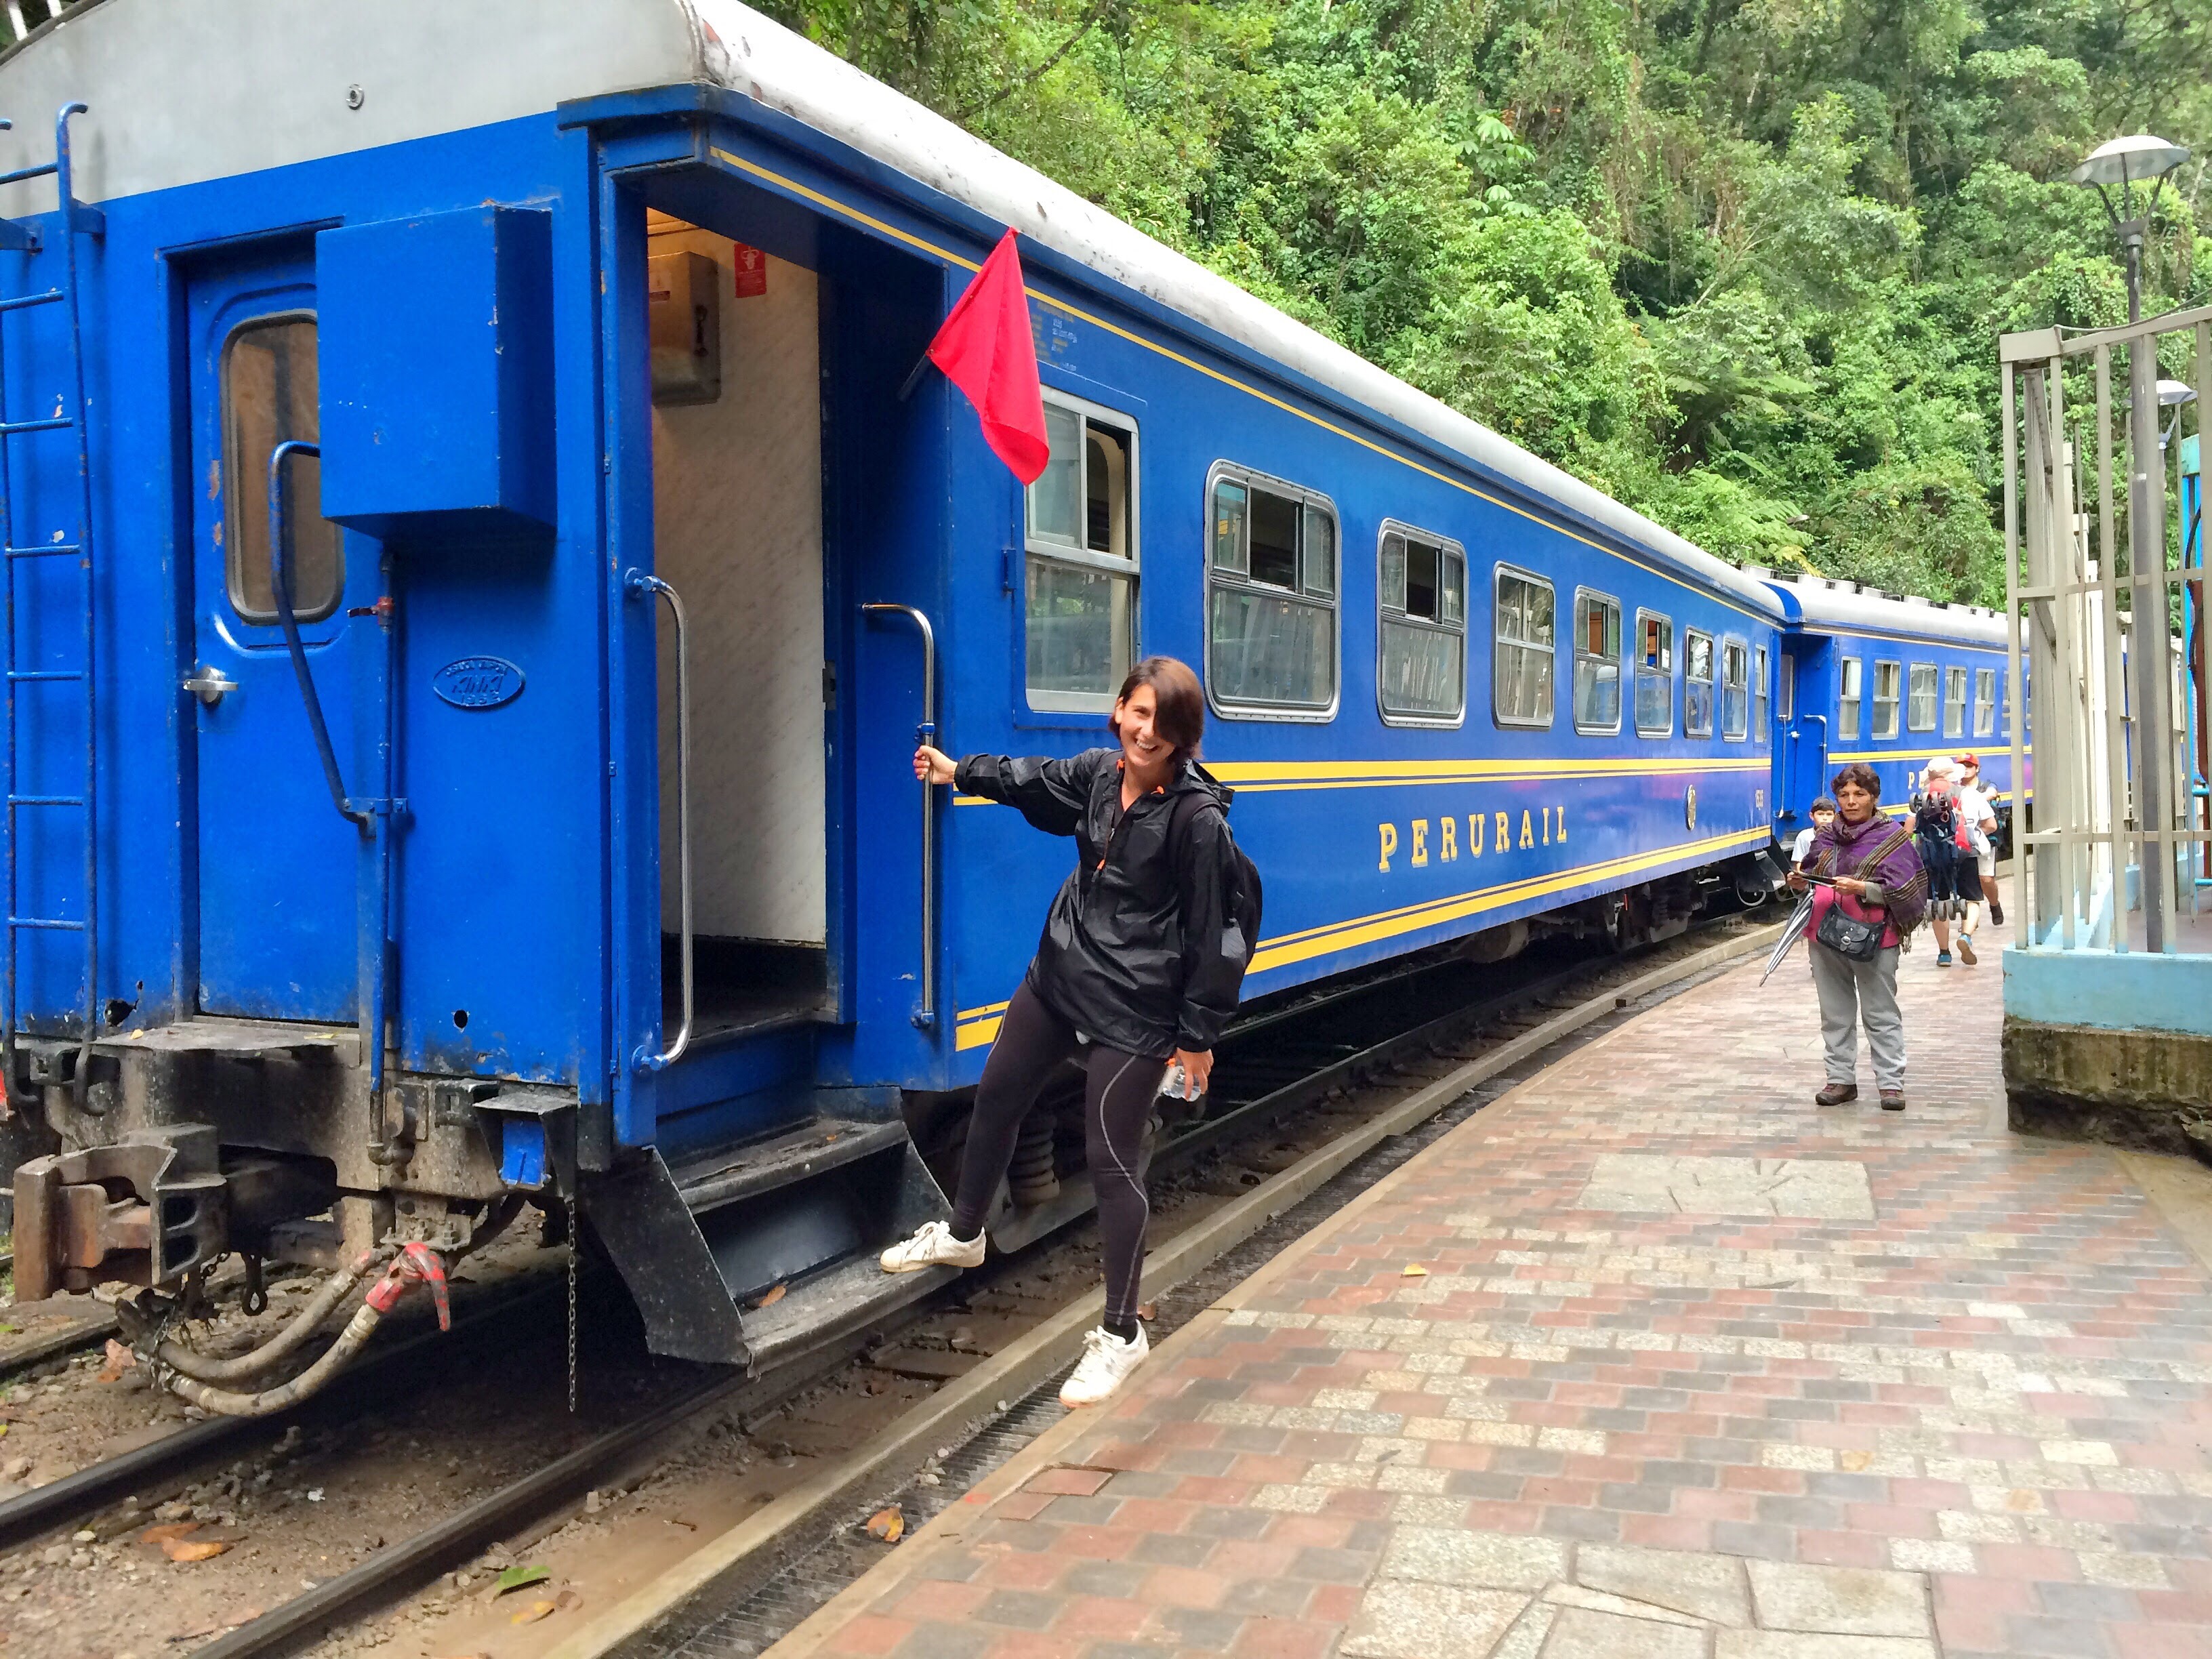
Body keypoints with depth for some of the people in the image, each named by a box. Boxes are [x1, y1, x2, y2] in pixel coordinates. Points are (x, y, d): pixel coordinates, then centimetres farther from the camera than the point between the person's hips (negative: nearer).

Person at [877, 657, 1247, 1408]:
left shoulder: (1198, 817, -21)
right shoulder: (1100, 772, -2)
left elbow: (1213, 932, -16)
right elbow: (1036, 781, 21)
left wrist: (1198, 1034, -12)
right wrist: (958, 771, 33)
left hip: (1134, 1008, -8)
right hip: (1059, 975, 8)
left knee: (1112, 1160, -1)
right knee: (996, 1098, 22)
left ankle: (1121, 1334, 17)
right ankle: (962, 1235, 48)